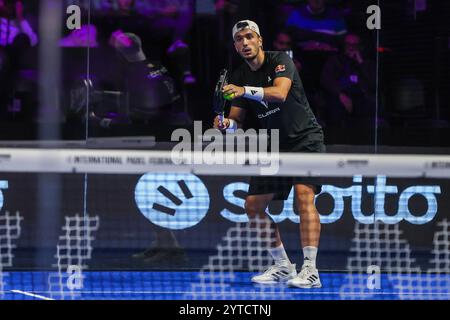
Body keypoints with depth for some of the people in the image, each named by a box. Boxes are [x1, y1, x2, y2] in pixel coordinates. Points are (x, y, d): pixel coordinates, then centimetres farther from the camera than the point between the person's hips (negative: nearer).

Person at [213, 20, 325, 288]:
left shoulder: (280, 61, -12)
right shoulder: (239, 77, 5)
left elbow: (280, 93, -31)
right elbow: (237, 120, 7)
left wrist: (245, 90, -44)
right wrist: (226, 124, -17)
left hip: (305, 138, -7)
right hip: (274, 146, 7)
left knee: (304, 195, -25)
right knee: (253, 205, 1)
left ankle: (310, 270, -27)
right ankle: (283, 266, 13)